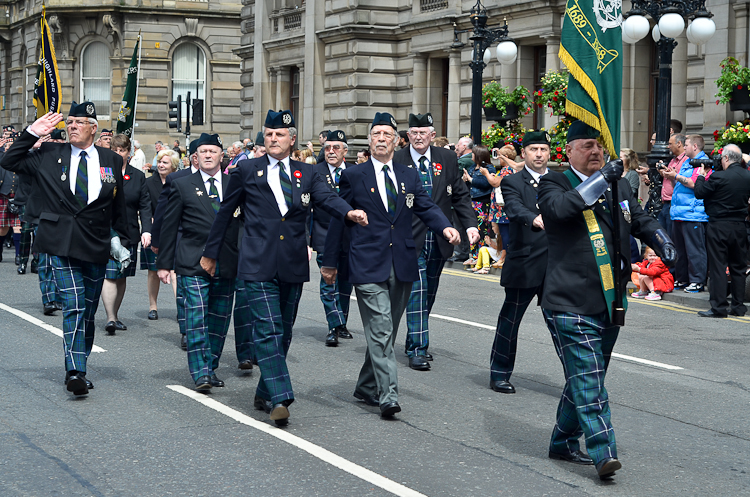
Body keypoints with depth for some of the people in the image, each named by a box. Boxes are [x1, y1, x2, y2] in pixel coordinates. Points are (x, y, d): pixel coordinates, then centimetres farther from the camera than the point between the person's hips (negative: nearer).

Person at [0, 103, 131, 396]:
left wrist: (122, 239, 15)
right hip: (63, 245, -2)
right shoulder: (50, 156, 5)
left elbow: (118, 205, 15)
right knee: (74, 307, -15)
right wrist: (33, 133, -2)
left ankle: (78, 369, 23)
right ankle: (75, 372, -20)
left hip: (97, 248, 2)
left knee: (88, 312, 10)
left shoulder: (112, 161, 8)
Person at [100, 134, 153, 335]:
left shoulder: (138, 177, 9)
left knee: (122, 277, 8)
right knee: (109, 275, -12)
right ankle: (110, 318, -14)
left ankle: (115, 315, 21)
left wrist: (146, 230, -7)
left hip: (129, 233, 3)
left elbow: (145, 206, 6)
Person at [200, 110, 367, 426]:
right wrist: (210, 253, 15)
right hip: (258, 266, -3)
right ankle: (280, 399, -20)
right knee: (267, 330, -13)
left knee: (283, 332, 10)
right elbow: (225, 213, 12)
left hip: (293, 266, 3)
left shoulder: (306, 174, 11)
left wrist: (349, 212, -29)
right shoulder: (246, 171, 6)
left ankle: (264, 394, 23)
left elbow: (327, 197, -7)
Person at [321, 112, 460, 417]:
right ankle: (388, 397, -17)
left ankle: (366, 388, 26)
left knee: (386, 332, 12)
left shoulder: (409, 176, 13)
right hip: (368, 265, -4)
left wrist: (446, 227, -16)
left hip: (402, 265, 4)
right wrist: (329, 261, 7)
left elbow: (426, 208, 6)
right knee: (380, 331, -13)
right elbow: (338, 220, 6)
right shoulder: (353, 176, 3)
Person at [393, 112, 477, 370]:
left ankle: (413, 341, 25)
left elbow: (460, 195, 10)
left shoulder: (447, 159, 7)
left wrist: (470, 224, -3)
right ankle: (417, 349, -6)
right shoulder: (396, 161, -4)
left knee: (429, 294, 12)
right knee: (417, 291, -9)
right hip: (411, 239, -4)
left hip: (439, 240, 5)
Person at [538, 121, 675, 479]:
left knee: (585, 379, 16)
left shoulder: (618, 186, 15)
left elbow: (640, 220, 26)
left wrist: (662, 242, 6)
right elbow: (559, 208, -25)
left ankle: (564, 442, 29)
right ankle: (603, 453, -17)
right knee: (588, 380, -13)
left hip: (610, 304, 7)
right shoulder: (554, 183, -3)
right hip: (570, 304, -7)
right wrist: (601, 179, -25)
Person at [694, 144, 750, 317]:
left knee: (718, 267, -1)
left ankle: (719, 307, -2)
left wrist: (701, 176, 8)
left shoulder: (719, 177, -17)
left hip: (719, 227, -5)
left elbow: (699, 192, -7)